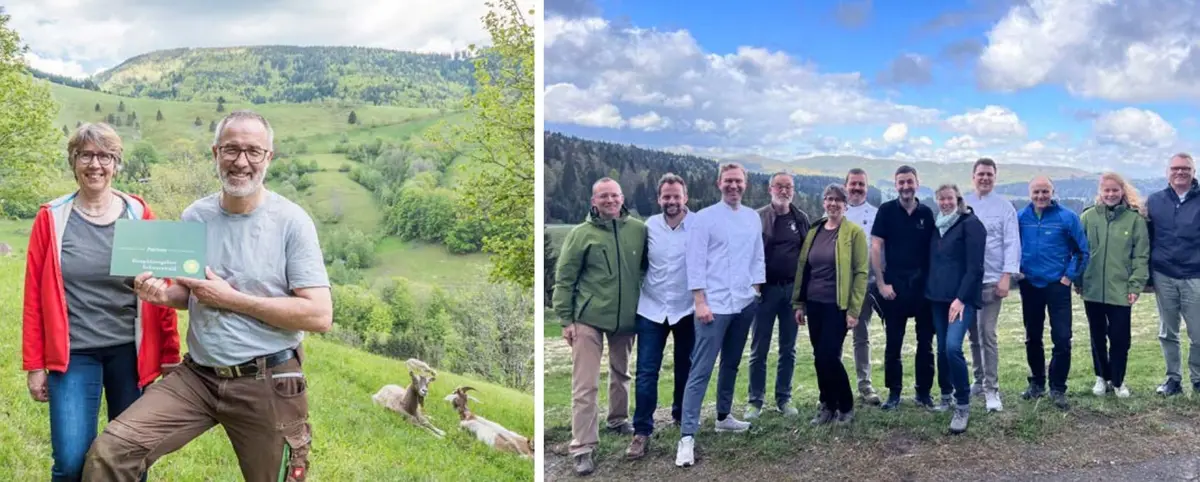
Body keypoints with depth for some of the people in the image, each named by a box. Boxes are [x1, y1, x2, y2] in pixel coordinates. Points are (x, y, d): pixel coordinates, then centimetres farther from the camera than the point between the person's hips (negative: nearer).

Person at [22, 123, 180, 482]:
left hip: (130, 352, 1)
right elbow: (34, 298, 2)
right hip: (73, 354, -1)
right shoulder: (51, 219, 0)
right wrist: (34, 364, 1)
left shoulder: (140, 215, 0)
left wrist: (170, 356, 0)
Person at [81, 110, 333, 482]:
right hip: (197, 375, 4)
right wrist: (162, 294, -8)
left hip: (268, 384, -3)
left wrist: (231, 299, -19)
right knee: (110, 450, -11)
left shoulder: (291, 221, -12)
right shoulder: (193, 217, 3)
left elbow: (320, 316, -18)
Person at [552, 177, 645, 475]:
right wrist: (566, 319, -7)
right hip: (588, 319, -3)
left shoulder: (639, 230, 1)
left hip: (626, 317, 4)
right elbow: (564, 279, -3)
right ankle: (582, 447, 0)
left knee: (621, 374, 22)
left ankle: (618, 419, 44)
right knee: (585, 385, -5)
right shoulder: (581, 233, -6)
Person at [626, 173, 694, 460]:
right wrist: (638, 294, 10)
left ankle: (681, 415, 37)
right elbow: (639, 262, 9)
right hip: (651, 308, 1)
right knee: (646, 372, -2)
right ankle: (642, 431, 5)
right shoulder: (649, 226, -1)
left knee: (685, 368, 15)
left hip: (686, 309, -1)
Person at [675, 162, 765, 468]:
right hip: (715, 304, -6)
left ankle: (723, 416, 32)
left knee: (731, 363, 17)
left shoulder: (753, 218, 11)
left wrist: (756, 292, 8)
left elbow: (758, 258, 15)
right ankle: (687, 435, -9)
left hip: (744, 303, 6)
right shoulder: (705, 217, -5)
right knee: (701, 370, -8)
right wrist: (700, 302, -14)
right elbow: (695, 262, -9)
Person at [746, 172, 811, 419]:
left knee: (788, 348, 9)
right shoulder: (758, 218, -3)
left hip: (793, 289, 3)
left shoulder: (801, 219, 7)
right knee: (759, 349, 3)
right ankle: (755, 401, 11)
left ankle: (784, 399, 19)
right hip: (766, 288, -3)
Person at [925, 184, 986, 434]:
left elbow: (975, 267, -13)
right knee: (943, 350, 8)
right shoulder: (937, 226, 15)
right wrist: (930, 291, 12)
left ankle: (963, 405, -9)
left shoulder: (971, 224, -7)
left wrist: (961, 298, -19)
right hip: (938, 297, 7)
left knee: (953, 347, -20)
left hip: (962, 298, -7)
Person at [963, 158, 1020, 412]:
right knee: (974, 334, 12)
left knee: (988, 334, -9)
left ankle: (992, 389, -4)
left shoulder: (1004, 206, 0)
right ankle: (979, 380, 25)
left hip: (992, 280, -3)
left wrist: (1006, 276, -11)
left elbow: (1012, 243, -4)